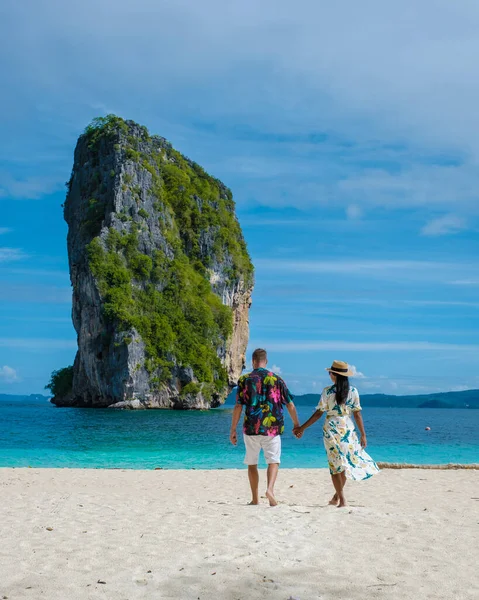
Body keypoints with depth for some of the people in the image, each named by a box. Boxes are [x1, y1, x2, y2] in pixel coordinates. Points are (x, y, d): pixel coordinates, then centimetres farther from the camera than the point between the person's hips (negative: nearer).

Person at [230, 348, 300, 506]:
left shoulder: (244, 380, 0)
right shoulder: (276, 379, 3)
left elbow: (238, 407, -4)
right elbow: (290, 405, 5)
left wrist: (233, 430, 2)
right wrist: (296, 424, 19)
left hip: (251, 428, 0)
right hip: (273, 428, 0)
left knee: (252, 464, 13)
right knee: (273, 461, 5)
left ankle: (255, 499, 16)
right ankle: (270, 489, -20)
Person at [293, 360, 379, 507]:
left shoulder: (327, 391, -6)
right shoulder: (353, 391, 0)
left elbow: (318, 413, -6)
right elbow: (357, 414, -1)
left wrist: (302, 428, 2)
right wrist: (363, 435, 4)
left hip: (331, 429, -2)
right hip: (348, 429, 2)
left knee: (335, 464, 5)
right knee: (344, 463, 16)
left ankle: (342, 500, 3)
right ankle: (337, 496, 22)